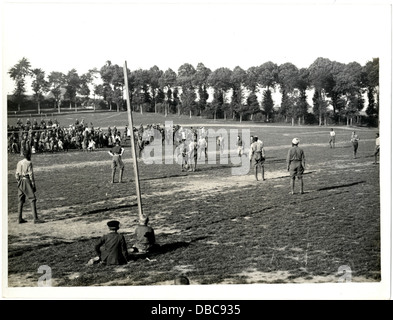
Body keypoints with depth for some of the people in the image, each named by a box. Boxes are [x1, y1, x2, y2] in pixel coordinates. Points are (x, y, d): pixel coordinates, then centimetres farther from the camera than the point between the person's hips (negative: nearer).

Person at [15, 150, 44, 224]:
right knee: (32, 200, -8)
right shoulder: (29, 163, -9)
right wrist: (34, 186, -9)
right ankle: (35, 218, -15)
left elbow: (17, 175, 12)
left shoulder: (19, 163, 12)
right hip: (27, 181, -8)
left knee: (21, 200, 12)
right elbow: (31, 174, -12)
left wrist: (19, 182, 19)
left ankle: (20, 218, 13)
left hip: (20, 182, 8)